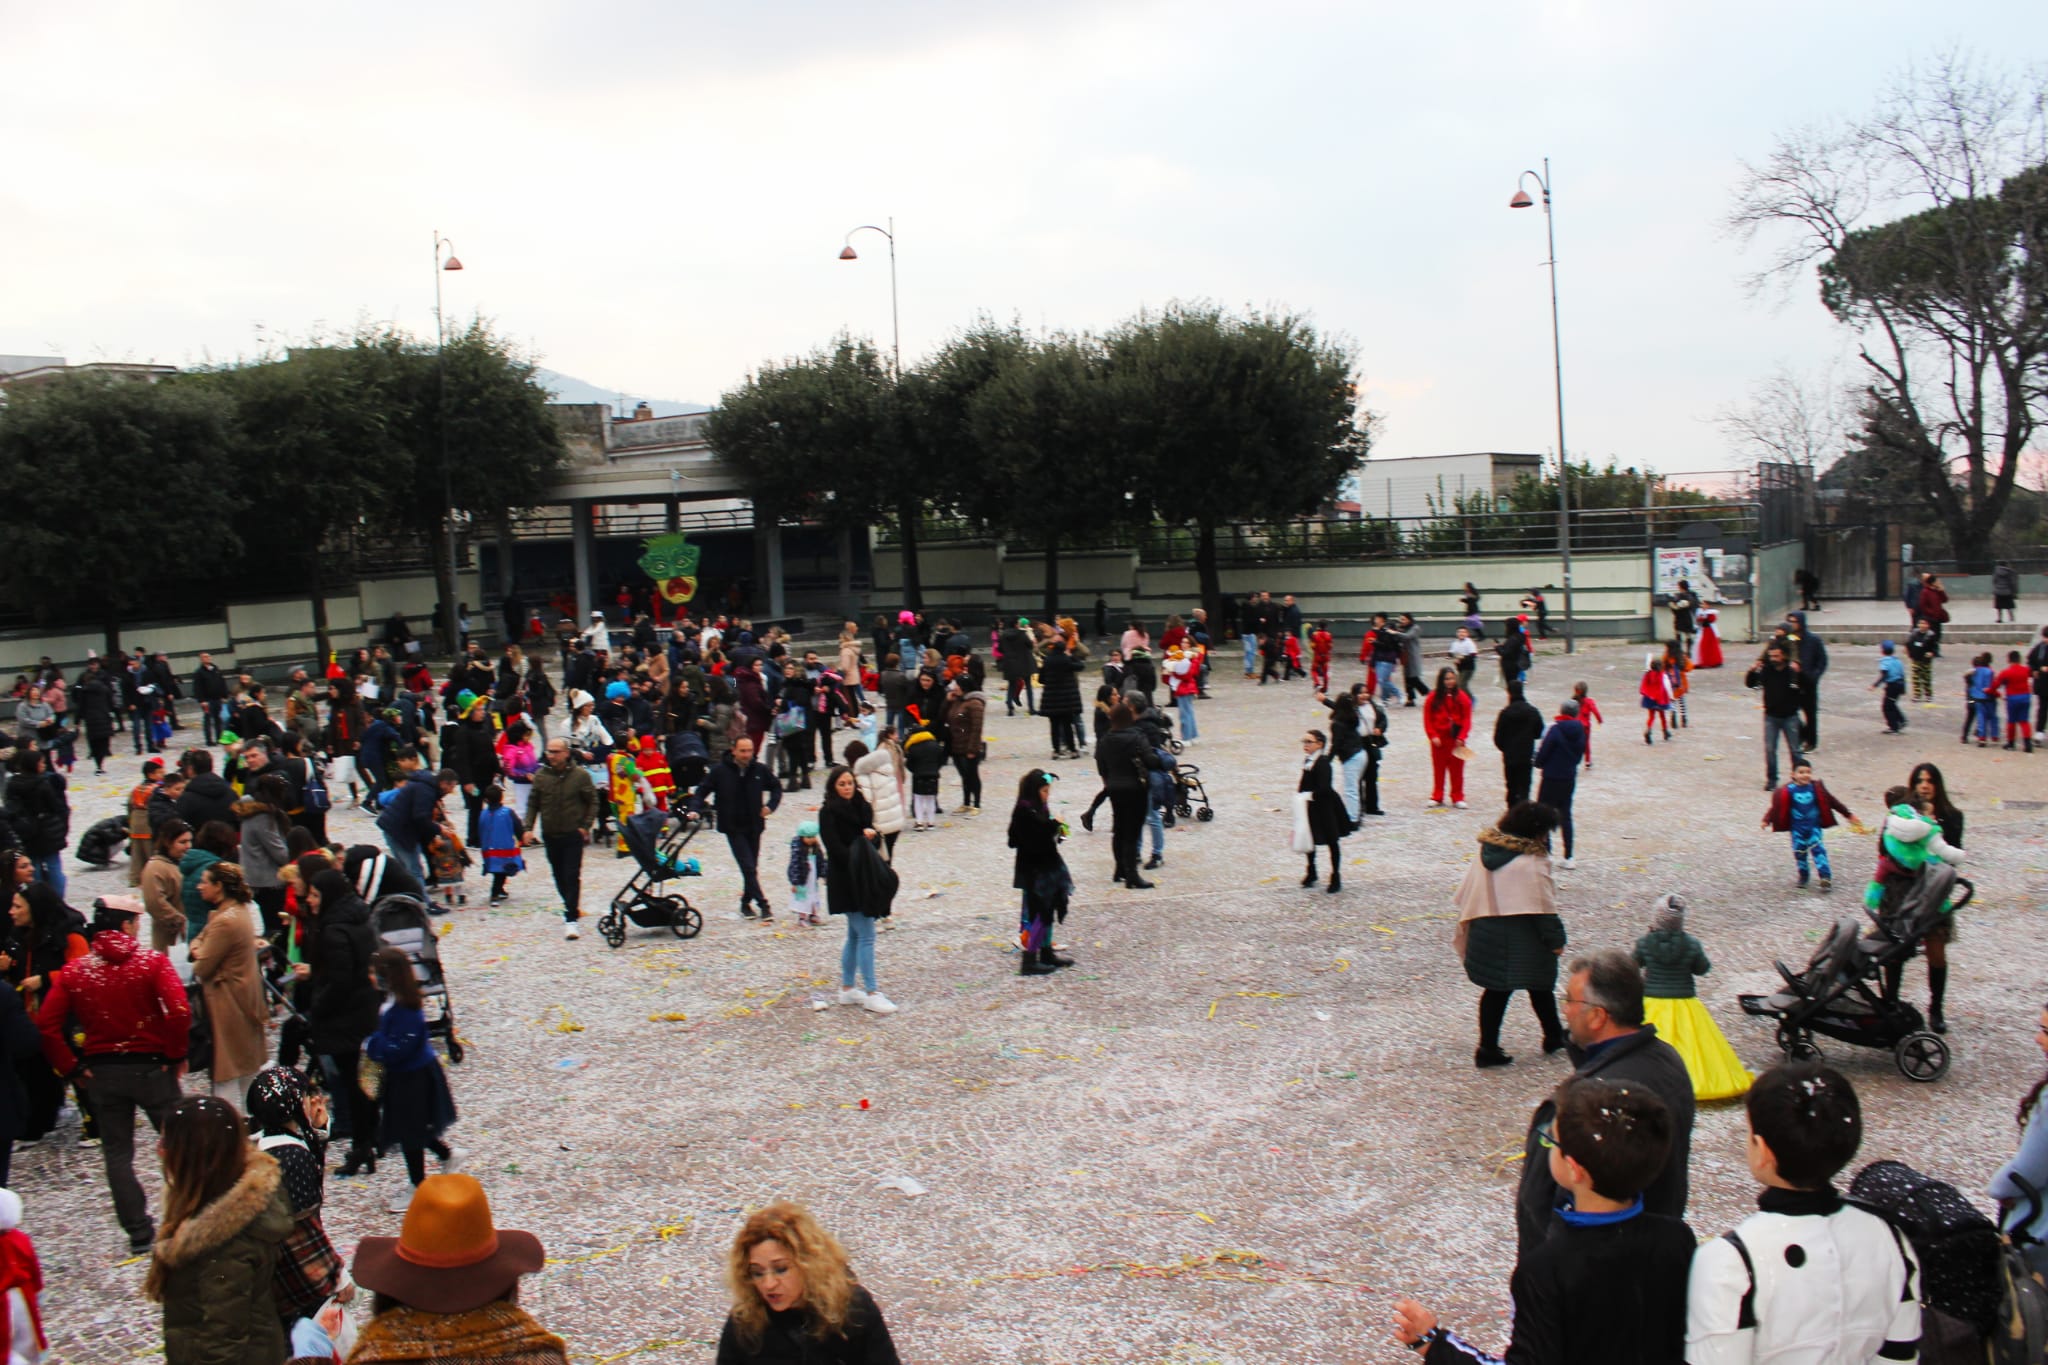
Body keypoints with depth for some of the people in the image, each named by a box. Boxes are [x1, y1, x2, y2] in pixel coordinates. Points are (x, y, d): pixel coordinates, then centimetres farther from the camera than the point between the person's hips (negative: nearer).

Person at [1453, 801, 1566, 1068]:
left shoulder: (1486, 851, 6)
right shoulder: (1532, 861, -15)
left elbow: (1466, 895, 11)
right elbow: (1543, 906, -16)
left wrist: (1467, 928, 20)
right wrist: (1555, 939, -8)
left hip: (1485, 934, 6)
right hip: (1522, 938, -6)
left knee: (1496, 990, 10)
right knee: (1540, 987, 14)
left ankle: (1488, 1048, 8)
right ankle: (1554, 1037, 31)